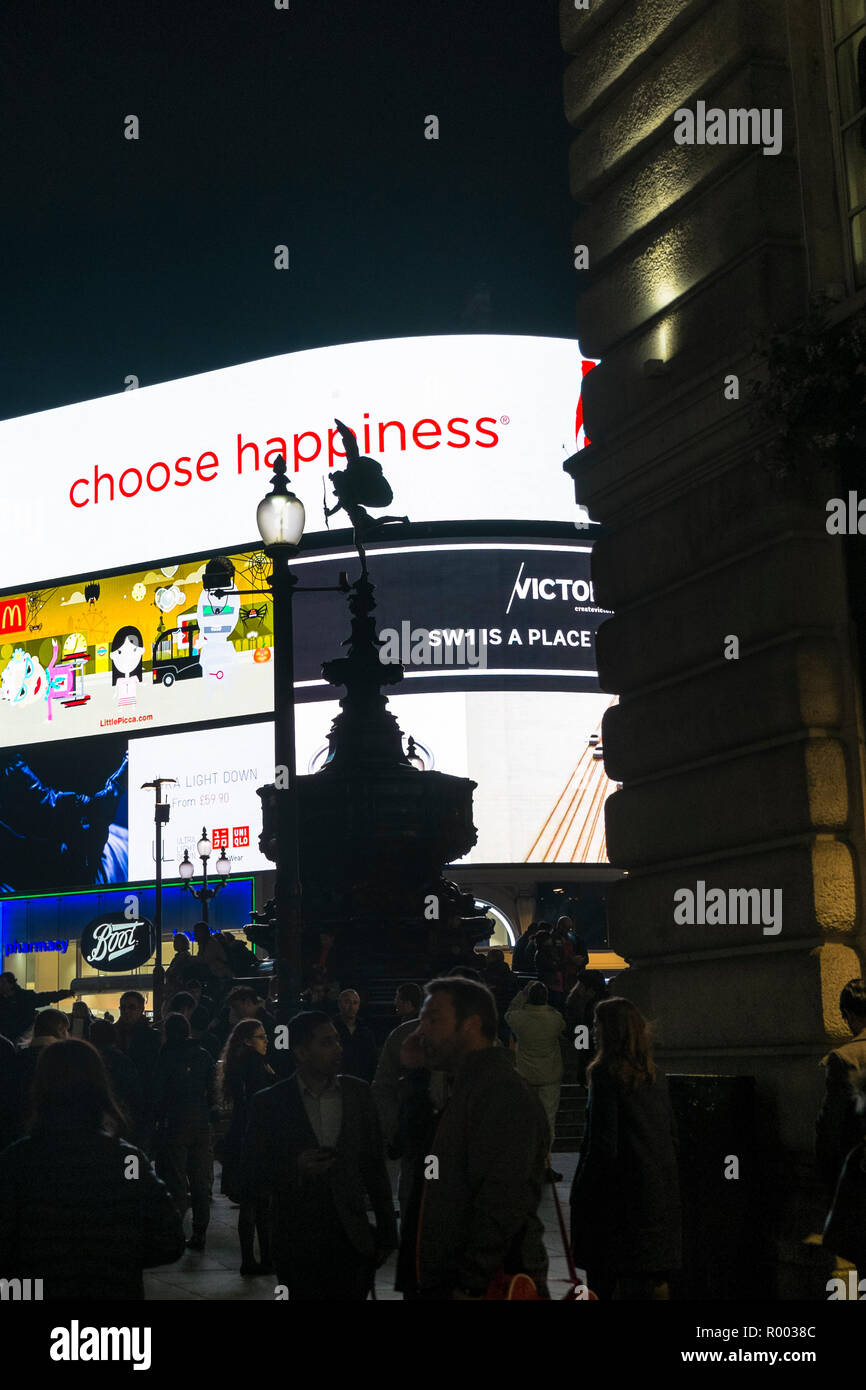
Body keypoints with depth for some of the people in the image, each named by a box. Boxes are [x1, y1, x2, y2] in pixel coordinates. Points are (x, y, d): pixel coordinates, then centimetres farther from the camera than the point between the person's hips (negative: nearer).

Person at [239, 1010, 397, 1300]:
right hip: (297, 1247, -2)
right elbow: (249, 1183, -3)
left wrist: (386, 1233, 8)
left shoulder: (358, 1093, 3)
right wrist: (295, 1168, -20)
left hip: (352, 1241, 2)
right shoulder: (269, 1103, -4)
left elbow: (374, 1166, 9)